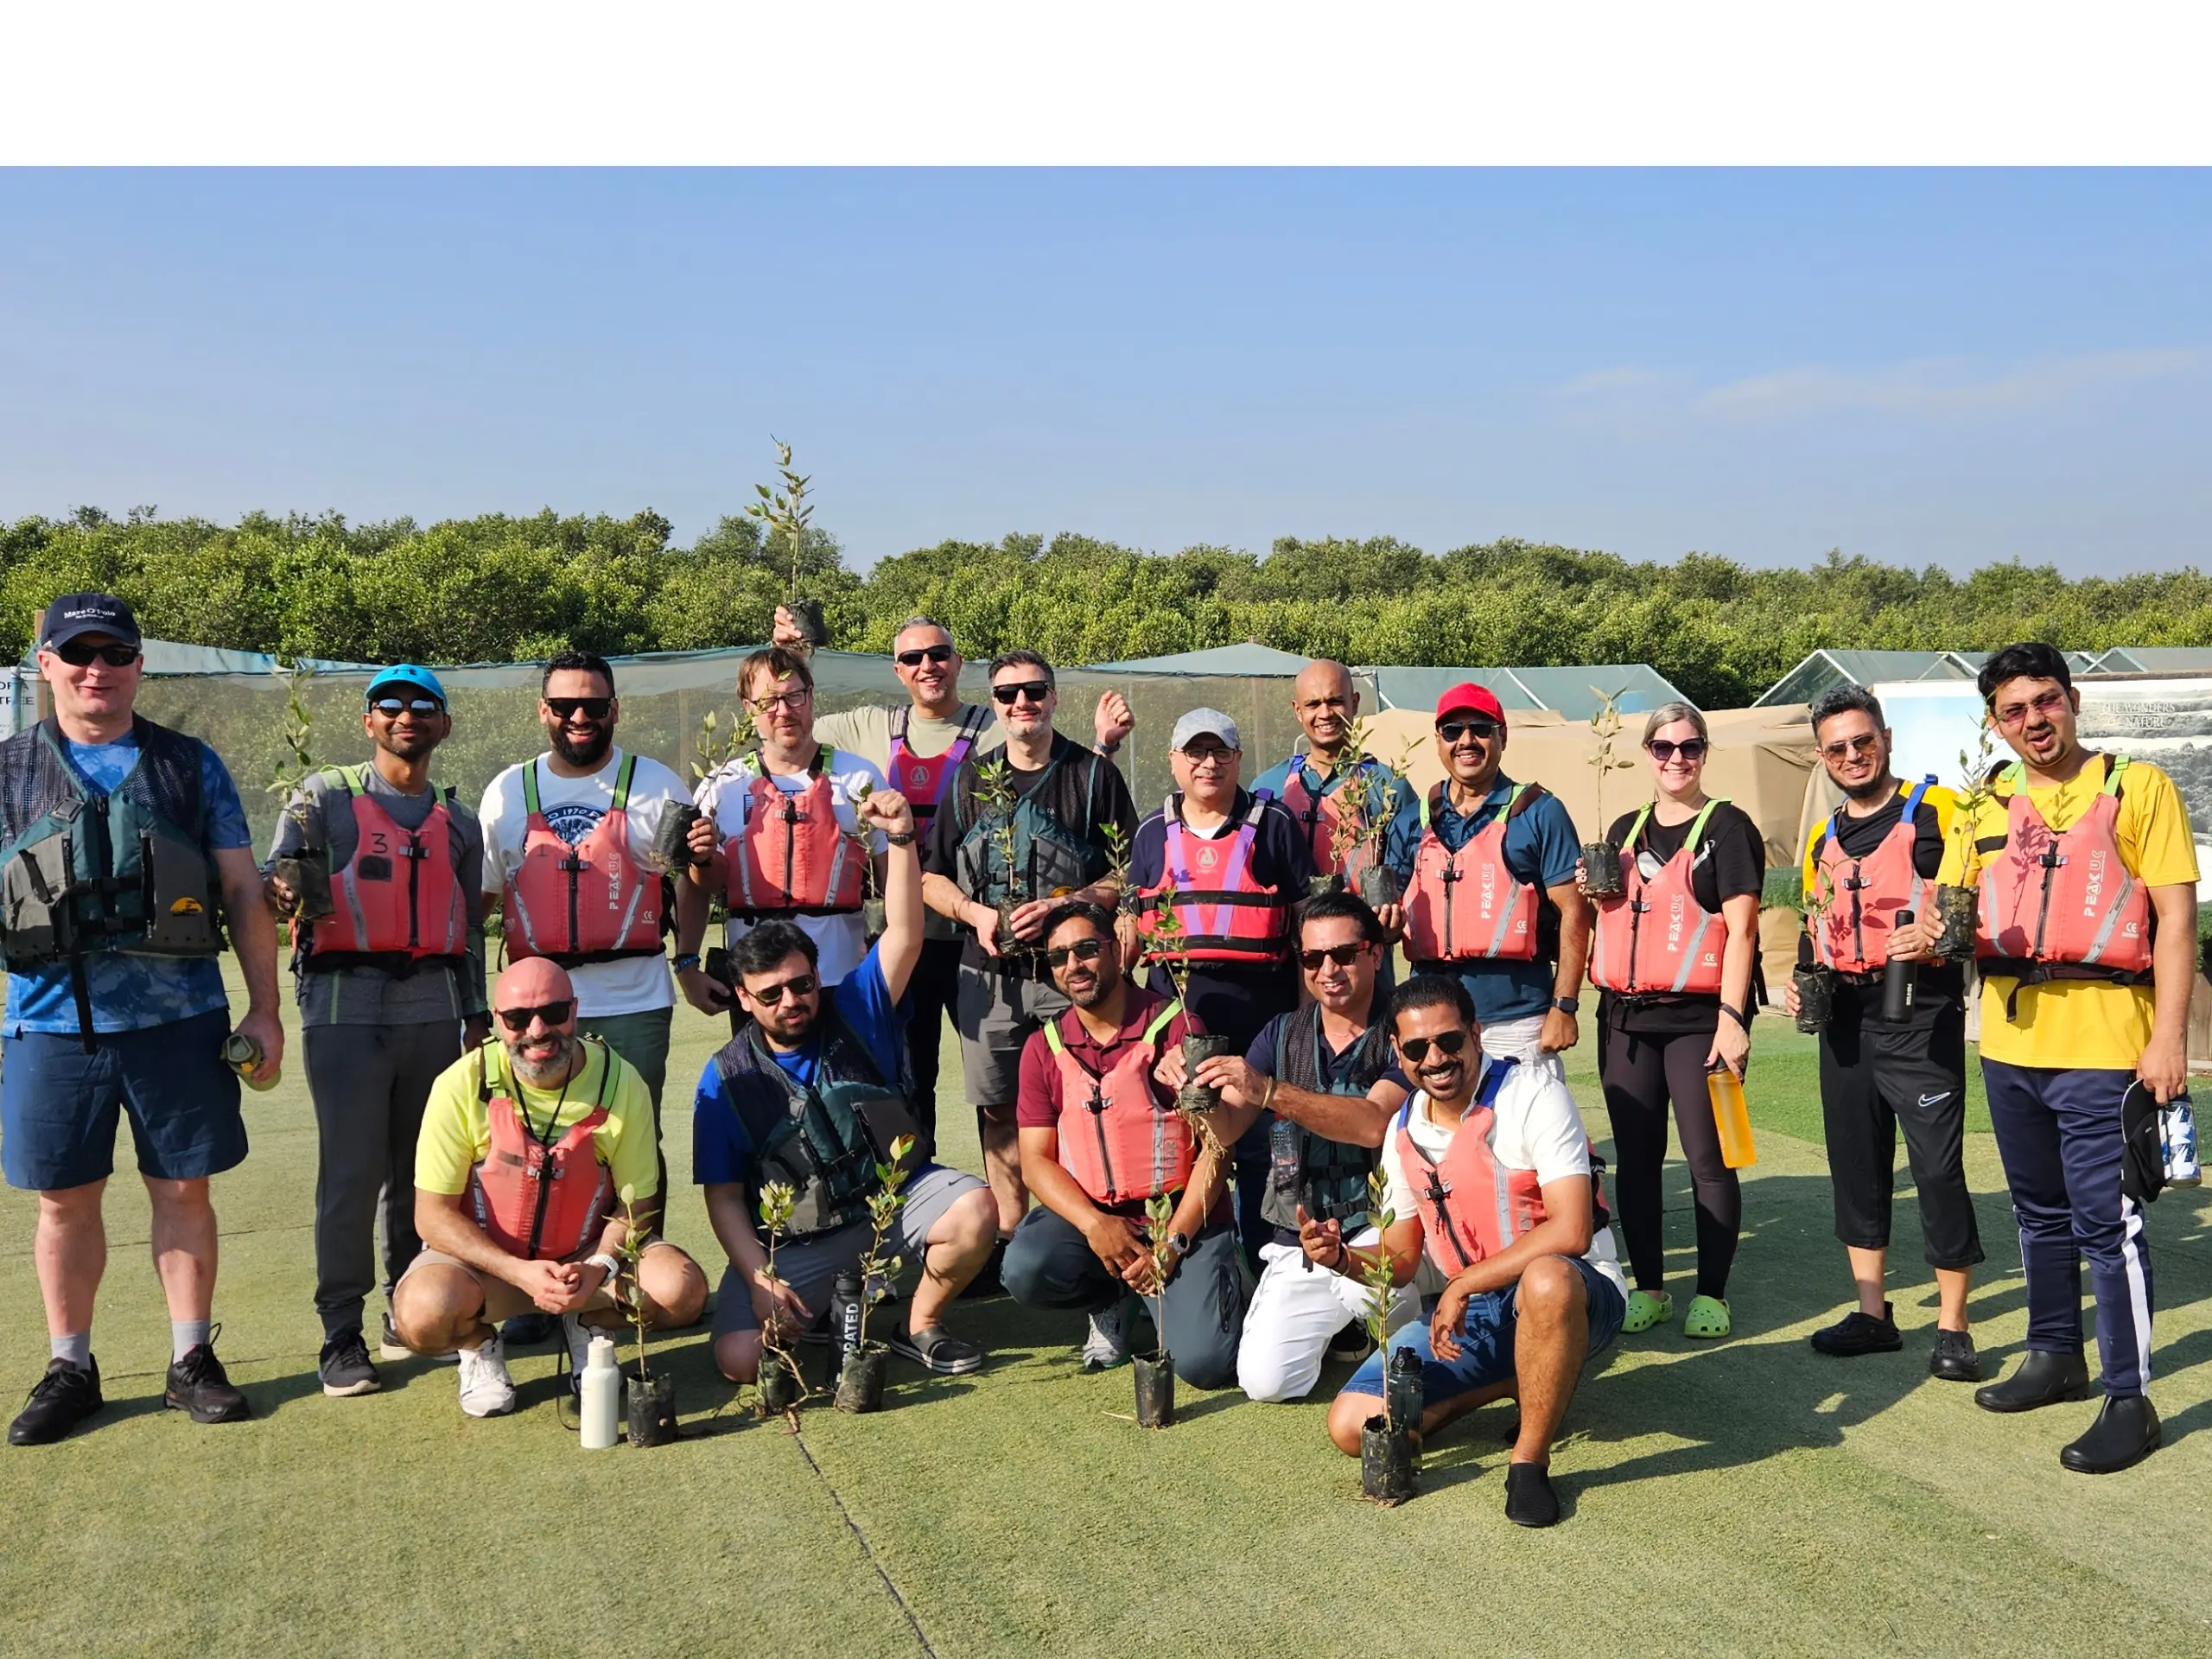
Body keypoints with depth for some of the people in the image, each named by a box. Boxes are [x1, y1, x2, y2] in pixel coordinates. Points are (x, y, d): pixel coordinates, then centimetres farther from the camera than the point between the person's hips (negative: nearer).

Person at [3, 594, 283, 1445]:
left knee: (184, 1190, 7)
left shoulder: (191, 766, 5)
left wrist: (264, 1009, 1)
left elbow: (244, 894, 5)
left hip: (179, 1018, 0)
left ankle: (192, 1359, 21)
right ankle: (69, 1369, 25)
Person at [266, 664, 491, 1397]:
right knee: (352, 1170, -6)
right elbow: (277, 875, -3)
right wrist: (282, 892, -27)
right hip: (347, 1005, -4)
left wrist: (477, 1016, 16)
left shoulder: (458, 821, 17)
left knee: (422, 1167, 7)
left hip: (434, 1006, 4)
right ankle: (341, 1335, 1)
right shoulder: (325, 795, 5)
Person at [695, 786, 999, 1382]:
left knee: (976, 1210, -27)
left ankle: (920, 1326, 0)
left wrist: (901, 837, -28)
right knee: (739, 1358, -22)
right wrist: (759, 1279, -18)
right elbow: (723, 1196, -4)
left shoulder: (854, 1011, -3)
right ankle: (818, 1310, 13)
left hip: (892, 1194, 2)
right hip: (792, 1240, -1)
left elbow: (904, 937, -17)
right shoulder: (728, 1077, -5)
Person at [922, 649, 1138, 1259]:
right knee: (998, 1109, 7)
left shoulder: (1094, 774, 4)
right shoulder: (971, 780, 13)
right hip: (988, 974, 3)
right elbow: (931, 876, 14)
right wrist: (974, 912, -6)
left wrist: (1063, 904, -14)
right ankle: (1007, 1238, 17)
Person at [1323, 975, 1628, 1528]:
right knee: (1351, 1425, -10)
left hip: (1570, 1295, -6)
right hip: (1467, 1315, 6)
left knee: (1546, 1280, -43)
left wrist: (1463, 1284, -21)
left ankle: (1530, 1460, -18)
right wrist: (1344, 1258, -9)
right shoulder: (1404, 1131, 6)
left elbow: (1571, 1230, -24)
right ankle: (1529, 1381, 8)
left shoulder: (1532, 1093, -14)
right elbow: (1402, 1259, 13)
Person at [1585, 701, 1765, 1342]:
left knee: (1708, 1158, -1)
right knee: (1635, 1157, 8)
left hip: (1697, 1017, -5)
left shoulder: (1726, 826, -2)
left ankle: (1712, 1293, 12)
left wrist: (1732, 1017, -16)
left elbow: (1740, 928, -9)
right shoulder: (1625, 831, 15)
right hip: (1626, 1017, 5)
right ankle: (1648, 1288, 19)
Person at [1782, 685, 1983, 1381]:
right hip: (1846, 1017, 6)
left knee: (1937, 1169, -5)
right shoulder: (1823, 838, 15)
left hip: (1919, 1011, -6)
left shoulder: (1936, 811, -4)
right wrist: (1801, 978, 9)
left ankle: (1952, 1328, 7)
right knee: (1855, 1164, 10)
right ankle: (1872, 1314, 21)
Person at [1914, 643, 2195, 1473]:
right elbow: (1950, 906, 10)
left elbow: (2175, 914, -7)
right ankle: (2055, 1357, 33)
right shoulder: (1987, 807, 10)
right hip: (2010, 1041, 5)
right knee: (2041, 1213, 18)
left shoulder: (2137, 787, -3)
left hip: (2103, 1045, -5)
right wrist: (1931, 933, -15)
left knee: (2106, 1223, -3)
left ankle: (2130, 1401, 8)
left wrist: (2169, 1036, -14)